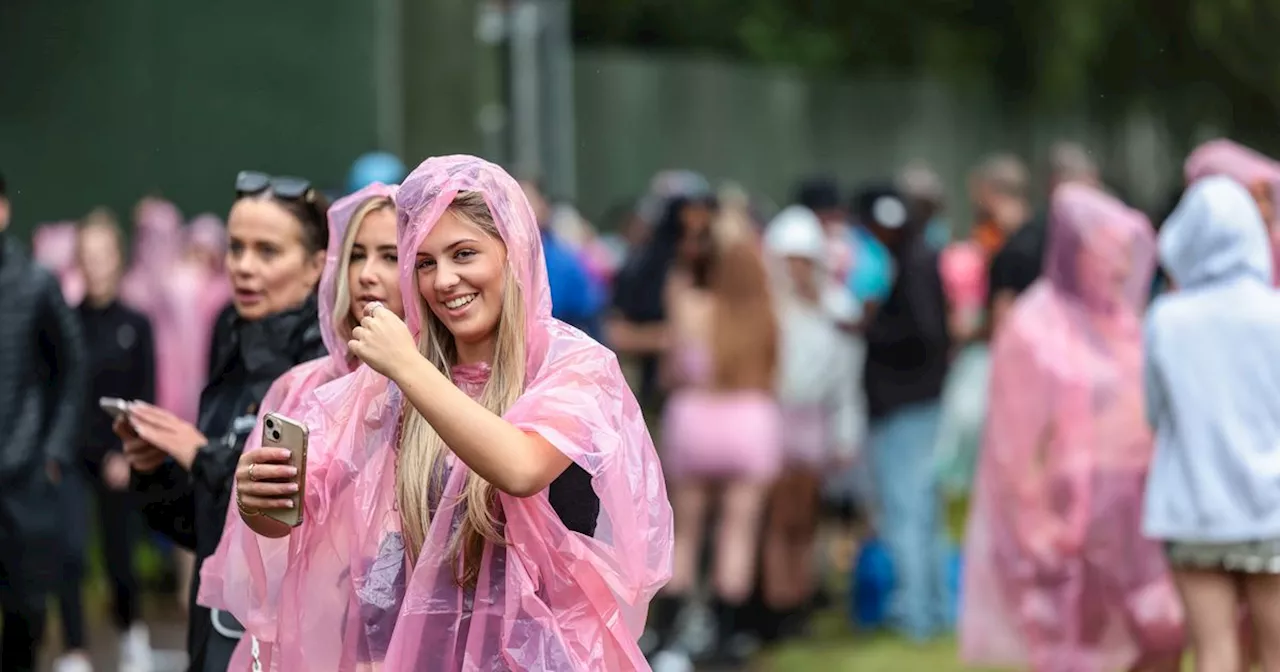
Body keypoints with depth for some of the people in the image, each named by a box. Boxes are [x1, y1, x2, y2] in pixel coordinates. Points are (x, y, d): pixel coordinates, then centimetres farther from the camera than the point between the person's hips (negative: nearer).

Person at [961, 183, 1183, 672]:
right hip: (1067, 515, -6)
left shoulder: (1121, 320, 9)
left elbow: (1146, 415, 14)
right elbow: (1017, 445, -10)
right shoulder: (1034, 328, -10)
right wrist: (1038, 535, -13)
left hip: (1128, 511, 6)